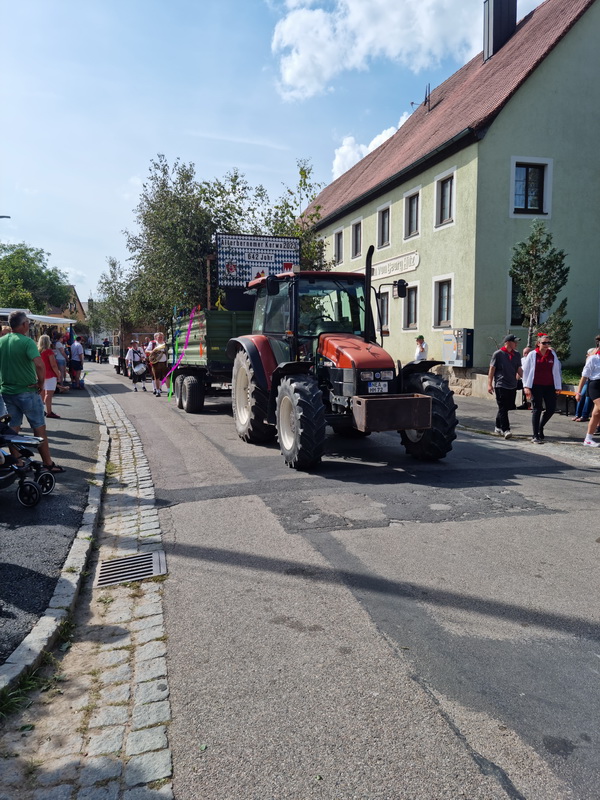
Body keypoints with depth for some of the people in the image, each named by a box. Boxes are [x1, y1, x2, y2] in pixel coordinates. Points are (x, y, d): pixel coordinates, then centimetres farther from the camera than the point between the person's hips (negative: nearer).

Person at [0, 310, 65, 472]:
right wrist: (41, 383, -15)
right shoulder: (26, 342, -16)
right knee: (39, 428, 3)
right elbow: (39, 364, -29)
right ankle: (48, 463, 8)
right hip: (27, 391, -6)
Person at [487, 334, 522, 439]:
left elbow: (519, 370, 18)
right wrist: (490, 384, -8)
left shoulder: (516, 355, 13)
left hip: (512, 386, 6)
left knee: (507, 407, 10)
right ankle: (505, 430, -11)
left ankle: (498, 427, 23)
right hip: (500, 385, -6)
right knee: (503, 408, -9)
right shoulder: (498, 354, -4)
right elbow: (492, 369, -4)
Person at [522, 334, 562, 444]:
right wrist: (527, 387, -5)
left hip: (549, 386, 3)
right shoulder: (532, 354, -1)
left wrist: (558, 386, 8)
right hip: (536, 386, -3)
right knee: (537, 410, -1)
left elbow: (556, 371, 11)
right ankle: (535, 436, 5)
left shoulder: (552, 354, 7)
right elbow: (526, 371, 1)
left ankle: (540, 427, 28)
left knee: (551, 408, 1)